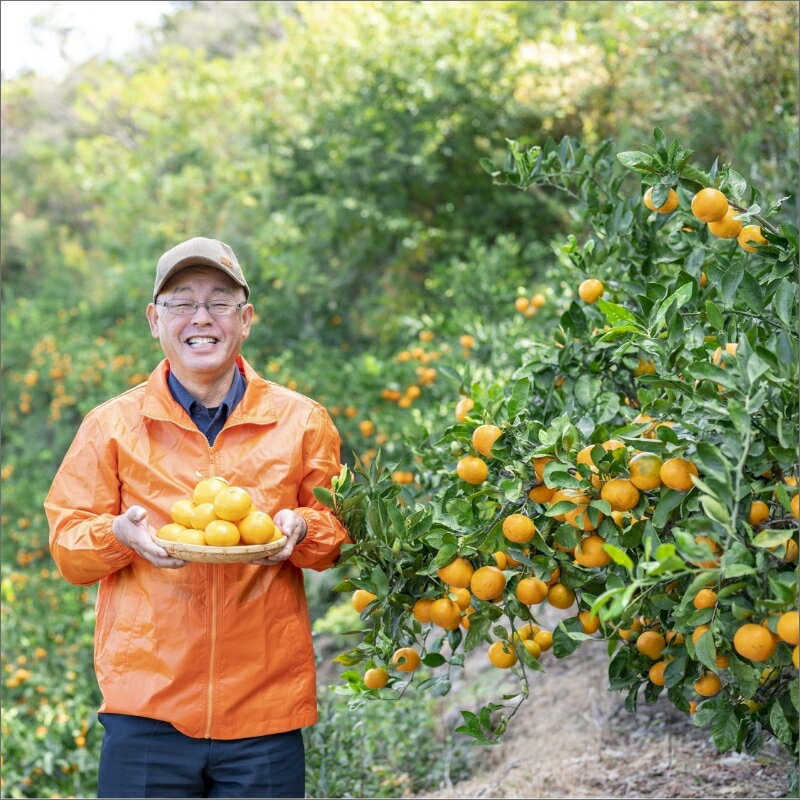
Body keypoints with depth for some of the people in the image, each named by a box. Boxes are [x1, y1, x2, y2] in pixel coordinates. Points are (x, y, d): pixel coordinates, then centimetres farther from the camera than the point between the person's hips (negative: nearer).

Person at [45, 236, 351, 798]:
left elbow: (343, 532, 12)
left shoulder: (300, 421, 8)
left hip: (266, 706, 1)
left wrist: (303, 531, -10)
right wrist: (120, 534, -15)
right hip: (146, 702, 0)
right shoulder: (112, 425, 6)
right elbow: (68, 548, 6)